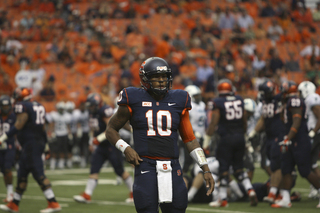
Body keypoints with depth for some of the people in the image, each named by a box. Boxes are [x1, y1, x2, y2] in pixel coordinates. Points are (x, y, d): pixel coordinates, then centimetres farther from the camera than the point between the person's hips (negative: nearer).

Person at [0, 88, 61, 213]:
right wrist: (45, 144, 28)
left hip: (31, 145, -10)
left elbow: (19, 125, -20)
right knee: (22, 174, 14)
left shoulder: (22, 106, -11)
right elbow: (42, 127, 21)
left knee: (38, 174, -11)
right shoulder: (38, 106, 15)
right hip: (39, 142, 10)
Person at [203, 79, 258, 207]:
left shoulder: (218, 103, -8)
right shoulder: (239, 100, 7)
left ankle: (223, 199, 5)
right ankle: (250, 191, -2)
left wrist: (207, 141, -4)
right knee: (238, 168, 15)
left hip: (226, 139, -5)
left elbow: (213, 123, -10)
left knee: (224, 169, 3)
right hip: (239, 137, 5)